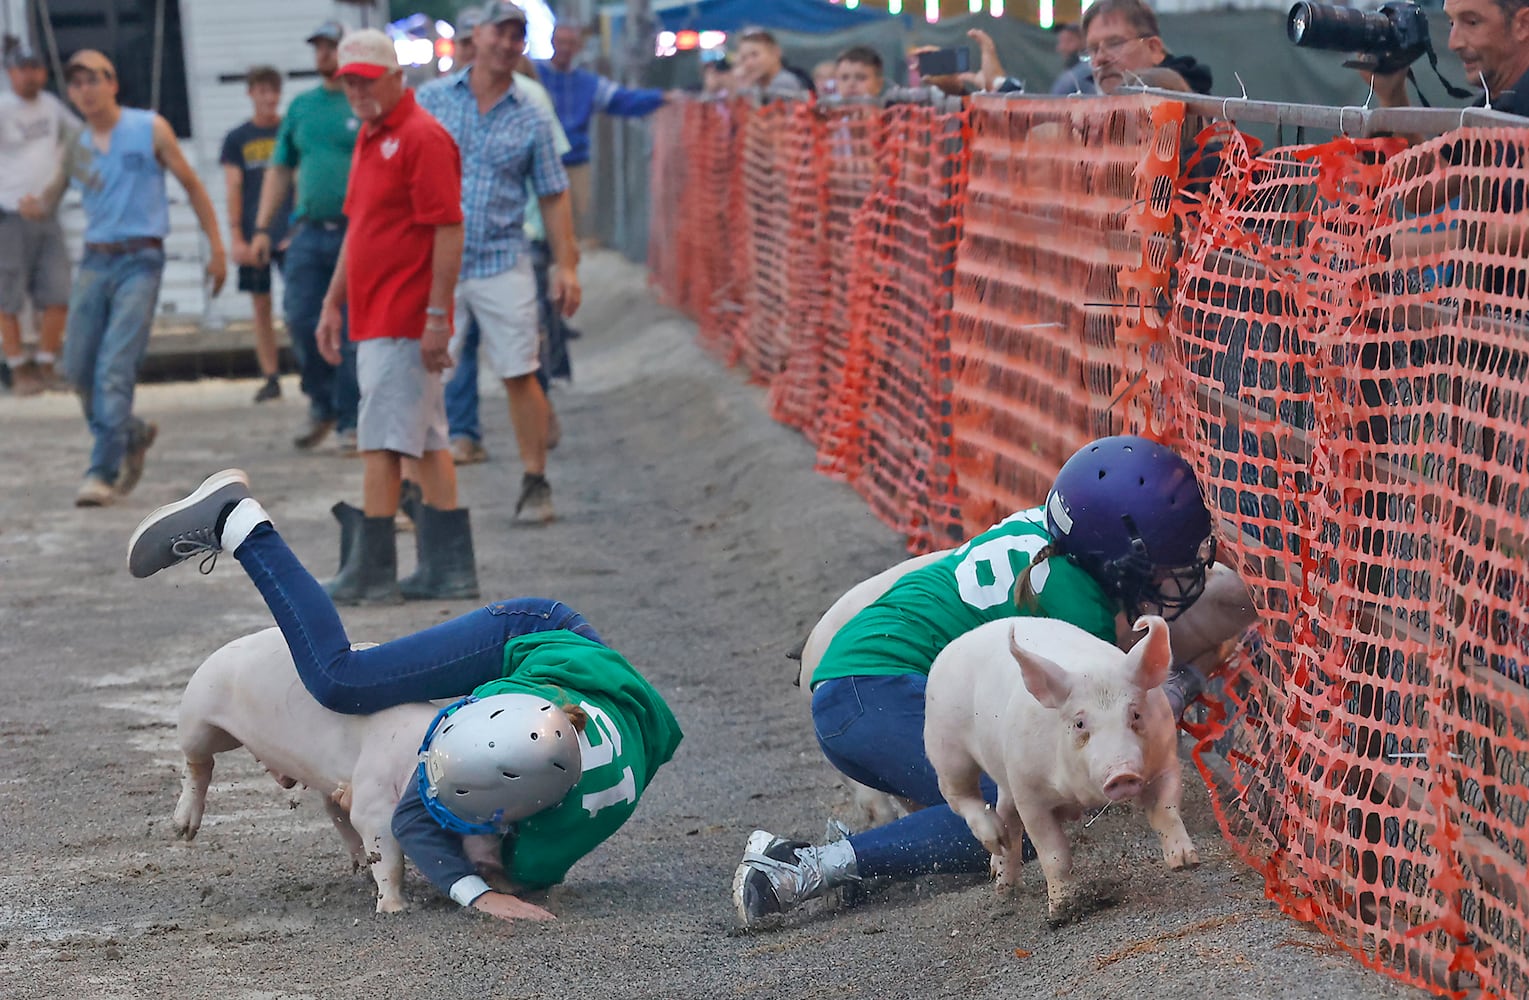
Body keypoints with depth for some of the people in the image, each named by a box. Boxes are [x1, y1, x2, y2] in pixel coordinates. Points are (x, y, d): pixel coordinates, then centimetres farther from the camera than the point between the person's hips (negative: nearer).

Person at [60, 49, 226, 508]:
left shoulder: (150, 129, 2)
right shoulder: (77, 145, 11)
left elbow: (192, 185, 7)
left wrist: (216, 247, 5)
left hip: (139, 261, -5)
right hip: (94, 261, 5)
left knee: (114, 367, -14)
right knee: (78, 369, 3)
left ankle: (104, 472, -13)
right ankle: (133, 435, 29)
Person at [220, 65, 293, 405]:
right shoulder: (237, 139, 7)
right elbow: (233, 190, 4)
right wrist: (236, 239, -4)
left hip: (290, 233, -1)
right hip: (253, 235, 1)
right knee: (261, 307, 3)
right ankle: (270, 378, 9)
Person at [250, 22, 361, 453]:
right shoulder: (301, 106, 14)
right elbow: (280, 171, 19)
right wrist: (263, 228, 12)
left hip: (358, 234, -5)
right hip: (309, 232, 5)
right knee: (301, 323, -1)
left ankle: (351, 422, 6)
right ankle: (322, 406, 19)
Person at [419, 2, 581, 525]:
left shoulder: (530, 119, 6)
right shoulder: (432, 102, 5)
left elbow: (553, 196, 9)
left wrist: (566, 266, 3)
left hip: (503, 265, 0)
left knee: (520, 376, 0)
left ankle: (535, 485, 11)